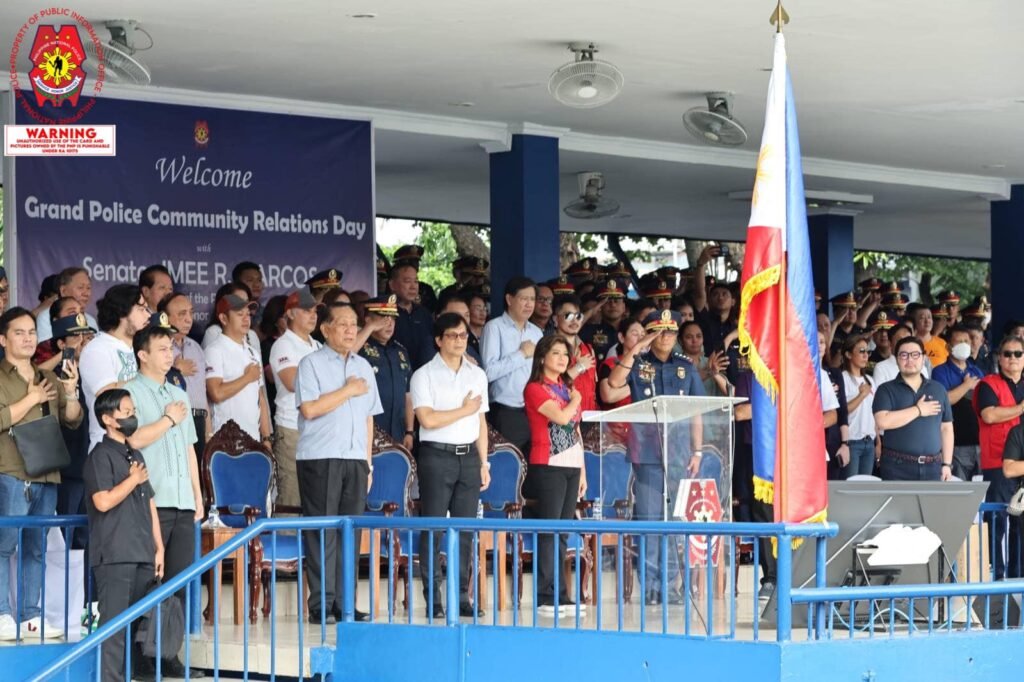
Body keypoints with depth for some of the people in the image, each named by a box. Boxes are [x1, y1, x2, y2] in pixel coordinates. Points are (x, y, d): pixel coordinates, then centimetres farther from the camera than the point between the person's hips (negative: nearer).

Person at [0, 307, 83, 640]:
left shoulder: (49, 379, 19)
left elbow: (72, 420, 15)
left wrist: (71, 392, -1)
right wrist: (31, 399, -10)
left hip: (47, 475, 6)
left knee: (36, 548, 7)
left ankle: (30, 615, 9)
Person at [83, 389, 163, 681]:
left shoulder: (135, 455, 19)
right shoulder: (101, 455, -6)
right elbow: (103, 501, -19)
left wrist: (158, 547, 15)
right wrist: (133, 480, -6)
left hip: (142, 554, 8)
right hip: (114, 555, -7)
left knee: (139, 621, 11)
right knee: (115, 622, -10)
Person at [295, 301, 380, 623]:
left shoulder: (363, 367, 17)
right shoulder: (312, 364, -1)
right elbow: (309, 408, -14)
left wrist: (367, 461, 14)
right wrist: (348, 391, -7)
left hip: (355, 459, 5)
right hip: (320, 459, -5)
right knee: (322, 532, -6)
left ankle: (342, 603, 8)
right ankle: (321, 605, -4)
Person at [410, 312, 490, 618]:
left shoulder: (477, 375, 14)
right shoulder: (424, 375, -2)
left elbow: (480, 422, 16)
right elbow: (428, 420, -13)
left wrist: (484, 463, 11)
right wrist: (464, 410, -5)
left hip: (468, 456, 5)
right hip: (436, 455, -5)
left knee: (465, 530, 4)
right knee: (433, 530, -4)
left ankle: (462, 597, 8)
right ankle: (433, 600, -2)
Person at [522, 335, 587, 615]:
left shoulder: (567, 389, 18)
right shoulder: (535, 389, -5)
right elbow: (561, 417, -19)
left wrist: (582, 471, 16)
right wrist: (576, 400, 1)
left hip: (571, 467, 7)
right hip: (548, 466, -7)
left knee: (562, 533, 7)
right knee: (548, 531, -8)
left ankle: (561, 596, 8)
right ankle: (546, 598, -7)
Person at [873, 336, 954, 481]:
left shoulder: (938, 389, 14)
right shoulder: (887, 390, 2)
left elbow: (946, 428, 15)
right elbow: (882, 422, -15)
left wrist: (947, 463, 7)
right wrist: (918, 410, -9)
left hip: (932, 466, 4)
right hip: (898, 467, -4)